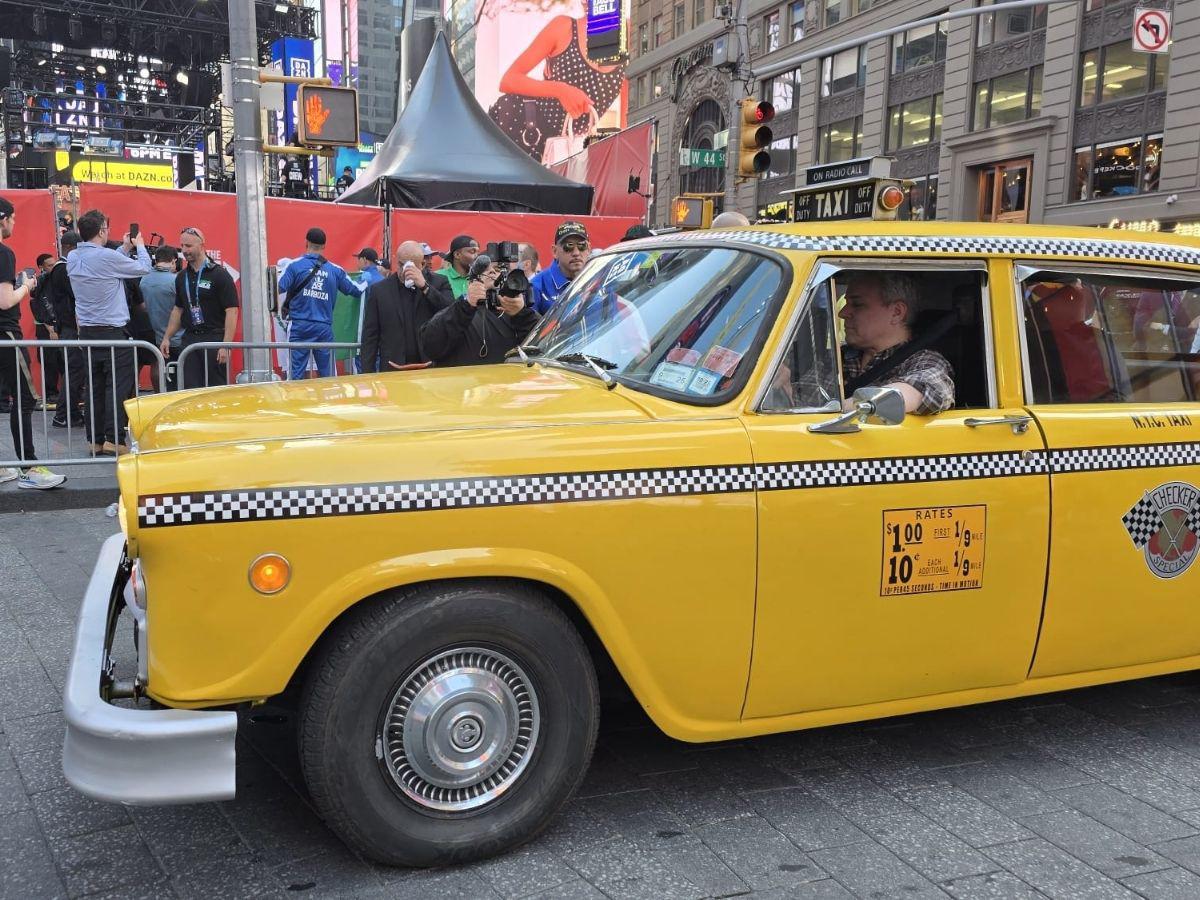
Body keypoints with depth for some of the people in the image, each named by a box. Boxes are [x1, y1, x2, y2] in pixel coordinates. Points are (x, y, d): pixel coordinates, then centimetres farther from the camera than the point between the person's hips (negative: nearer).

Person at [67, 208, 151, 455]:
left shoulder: (73, 258, 8)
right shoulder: (107, 257, -15)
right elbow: (144, 268, -3)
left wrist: (125, 248, 27)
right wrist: (140, 246, 16)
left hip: (86, 331, 8)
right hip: (112, 331, -8)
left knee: (94, 386, 10)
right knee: (118, 386, -4)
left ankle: (96, 440, 13)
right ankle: (113, 440, -8)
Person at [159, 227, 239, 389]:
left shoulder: (219, 274, -8)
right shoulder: (182, 277, 12)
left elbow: (231, 311, -12)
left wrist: (226, 346, -19)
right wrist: (166, 338, 13)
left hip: (214, 338, -6)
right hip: (189, 338, 6)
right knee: (189, 390, 2)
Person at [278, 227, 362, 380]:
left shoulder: (295, 265, -2)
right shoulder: (335, 270, 5)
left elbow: (279, 290, -8)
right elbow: (355, 290, 16)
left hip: (300, 326, -2)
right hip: (324, 327, 2)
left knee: (297, 372, -1)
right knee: (326, 374, 8)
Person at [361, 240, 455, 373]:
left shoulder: (439, 283, 4)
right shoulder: (379, 290, 7)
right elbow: (370, 337, 7)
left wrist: (424, 286, -15)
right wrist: (368, 376, -1)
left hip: (433, 370, -1)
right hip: (392, 371, 1)